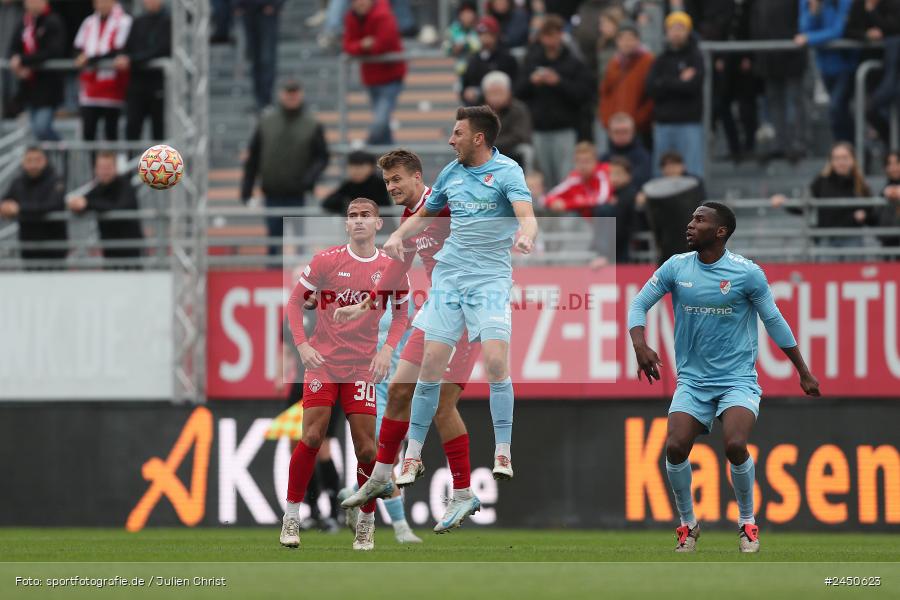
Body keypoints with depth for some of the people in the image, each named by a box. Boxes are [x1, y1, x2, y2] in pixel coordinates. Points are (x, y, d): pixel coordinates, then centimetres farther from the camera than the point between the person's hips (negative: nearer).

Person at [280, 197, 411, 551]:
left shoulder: (391, 268, 2)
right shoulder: (326, 260, -3)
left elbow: (401, 314, 13)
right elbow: (295, 302, 2)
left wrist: (387, 349, -3)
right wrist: (302, 344, -10)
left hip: (363, 367, 1)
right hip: (323, 362, -1)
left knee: (366, 448, -3)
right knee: (312, 436, -11)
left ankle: (366, 522, 13)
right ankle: (292, 515, 0)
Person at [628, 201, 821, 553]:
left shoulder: (747, 273, -8)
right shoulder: (676, 267, -1)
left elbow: (774, 321, 1)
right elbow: (640, 303, 4)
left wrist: (804, 372, 6)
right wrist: (640, 345, -16)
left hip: (737, 379, -3)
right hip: (692, 379, 3)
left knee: (735, 446, -25)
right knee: (675, 447, -16)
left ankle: (747, 522, 0)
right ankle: (687, 524, 8)